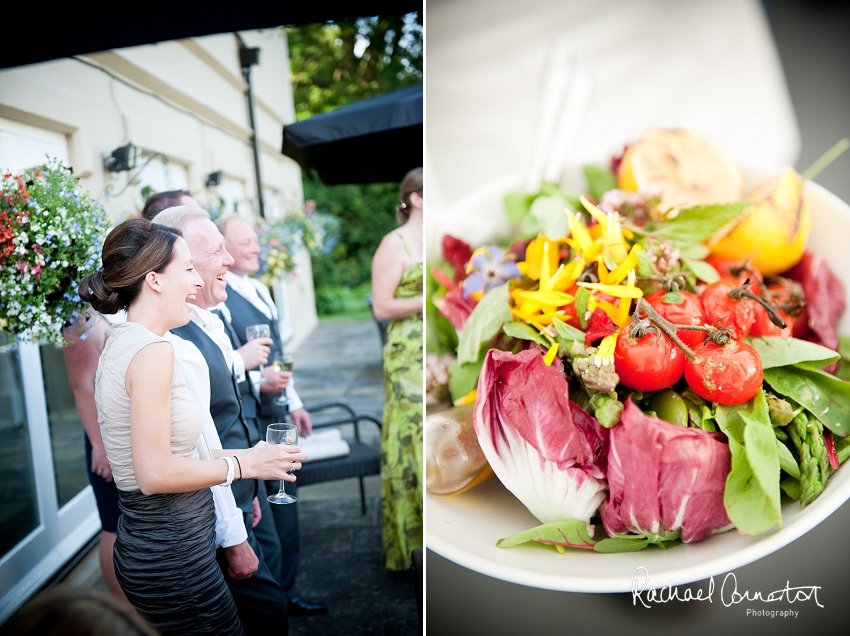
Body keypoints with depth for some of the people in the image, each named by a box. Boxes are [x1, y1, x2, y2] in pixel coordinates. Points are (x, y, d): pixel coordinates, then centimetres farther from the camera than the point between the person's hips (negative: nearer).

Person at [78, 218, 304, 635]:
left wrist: (235, 456, 13)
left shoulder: (120, 342, 9)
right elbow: (155, 473, -22)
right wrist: (243, 464, -13)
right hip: (172, 555, -10)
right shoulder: (153, 351, -21)